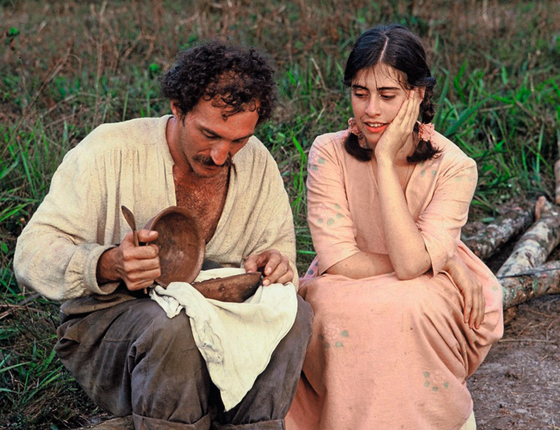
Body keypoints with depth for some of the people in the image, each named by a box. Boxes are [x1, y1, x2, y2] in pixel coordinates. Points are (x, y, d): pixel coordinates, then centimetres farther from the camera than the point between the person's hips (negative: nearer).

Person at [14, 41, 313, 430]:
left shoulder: (258, 163, 2)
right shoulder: (110, 152, -11)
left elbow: (279, 247, 13)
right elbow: (31, 254, -13)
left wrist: (274, 265, -14)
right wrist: (107, 265, -34)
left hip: (215, 322, 4)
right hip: (107, 323, -3)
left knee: (295, 315, -25)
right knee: (174, 327, -37)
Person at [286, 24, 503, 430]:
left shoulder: (454, 167, -15)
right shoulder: (330, 153, -13)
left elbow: (410, 264, -28)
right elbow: (338, 260, -18)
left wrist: (385, 158, -27)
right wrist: (446, 263, -21)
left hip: (429, 303, -1)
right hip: (349, 289, 1)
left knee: (407, 304, -34)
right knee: (333, 303, -32)